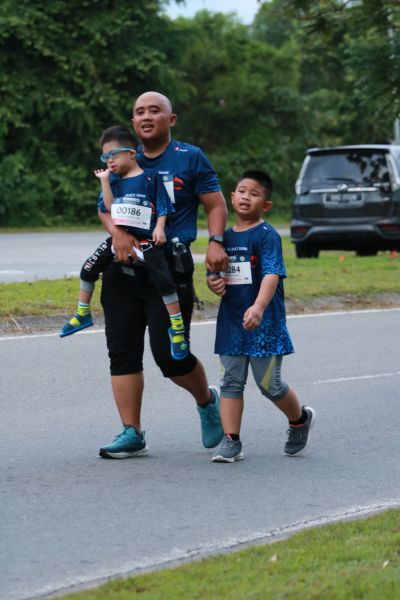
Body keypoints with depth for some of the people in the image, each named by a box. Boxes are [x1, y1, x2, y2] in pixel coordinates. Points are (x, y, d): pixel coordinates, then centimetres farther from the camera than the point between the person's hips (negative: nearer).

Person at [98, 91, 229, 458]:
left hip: (171, 272, -4)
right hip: (124, 272, 4)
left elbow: (216, 205, 4)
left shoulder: (190, 158, 3)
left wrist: (216, 242, -14)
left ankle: (207, 401, 22)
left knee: (169, 353, -8)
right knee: (122, 351, 1)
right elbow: (105, 205, 7)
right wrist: (116, 231, -14)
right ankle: (132, 434, 6)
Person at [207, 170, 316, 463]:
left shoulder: (267, 236, -10)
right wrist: (213, 282, -6)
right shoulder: (225, 238, 9)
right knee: (231, 381, 2)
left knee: (269, 384, 3)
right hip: (231, 321, 5)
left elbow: (272, 274, -23)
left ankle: (301, 419, 30)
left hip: (264, 323, -5)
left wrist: (259, 306, -38)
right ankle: (231, 441, 5)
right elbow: (214, 273, 19)